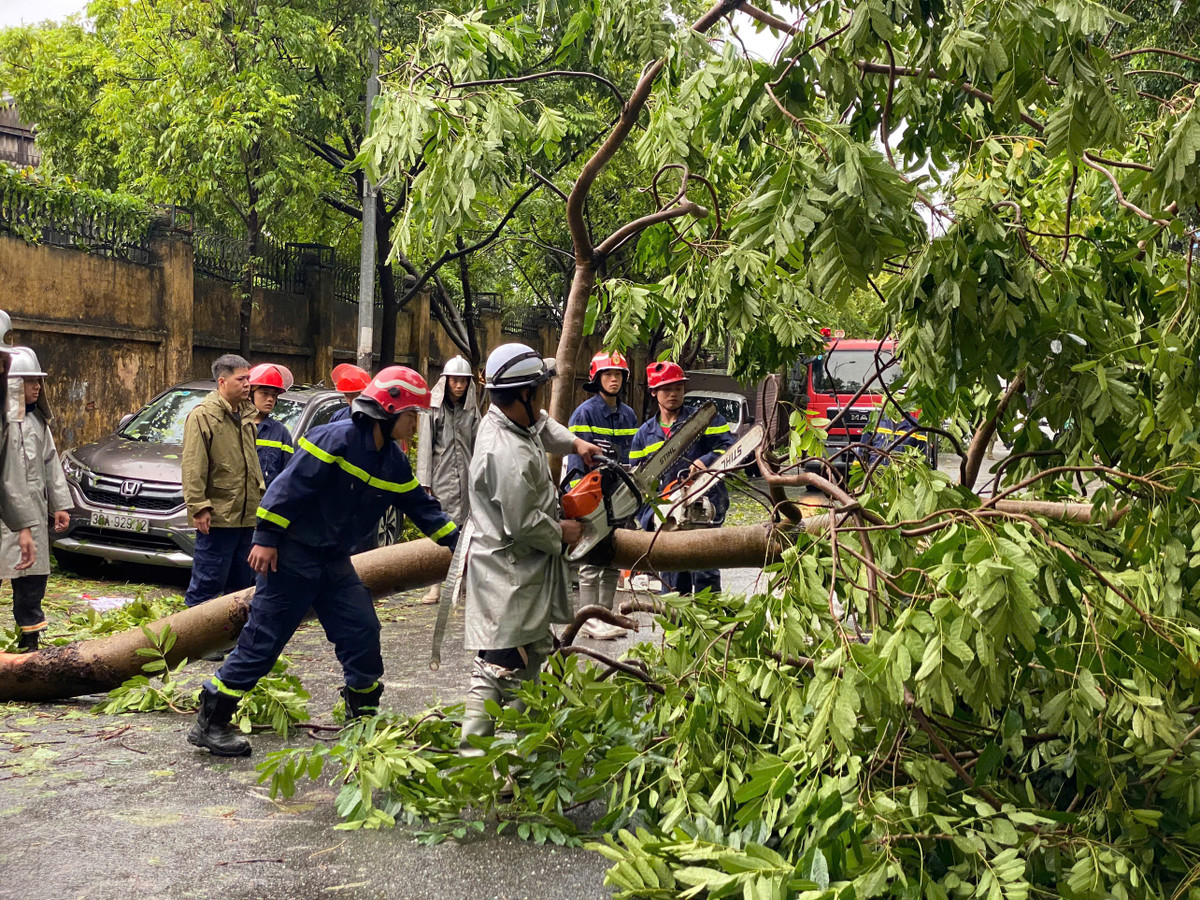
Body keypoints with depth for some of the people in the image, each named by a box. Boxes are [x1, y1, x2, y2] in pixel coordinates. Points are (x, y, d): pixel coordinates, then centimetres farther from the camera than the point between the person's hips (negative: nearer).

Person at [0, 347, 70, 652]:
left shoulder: (37, 420, 15)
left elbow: (51, 463, 19)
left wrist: (59, 504, 17)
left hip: (33, 510, 7)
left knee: (33, 576, 11)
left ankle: (29, 641, 21)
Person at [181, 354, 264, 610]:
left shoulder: (247, 415, 16)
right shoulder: (202, 416, -9)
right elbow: (193, 468, -14)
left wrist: (259, 495, 21)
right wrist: (199, 506, -19)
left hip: (247, 515, 8)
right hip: (217, 517, -8)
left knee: (242, 583, 14)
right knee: (208, 582, -5)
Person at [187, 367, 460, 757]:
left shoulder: (394, 463, 6)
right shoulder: (336, 439, -19)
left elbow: (422, 507, 14)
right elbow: (290, 486, -21)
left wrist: (458, 542, 9)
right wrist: (267, 538, -22)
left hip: (334, 562, 8)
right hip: (292, 555, -8)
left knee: (363, 633, 5)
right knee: (262, 640, -5)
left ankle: (364, 716, 22)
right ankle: (210, 722, 4)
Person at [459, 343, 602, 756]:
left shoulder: (499, 419, 2)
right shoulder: (511, 457, -29)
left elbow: (541, 425, 25)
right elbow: (523, 525, -26)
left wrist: (574, 443, 12)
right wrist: (561, 533, -9)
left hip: (522, 567, 11)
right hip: (509, 573, -11)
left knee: (533, 653, 21)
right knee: (501, 664, -8)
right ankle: (472, 745, -4)